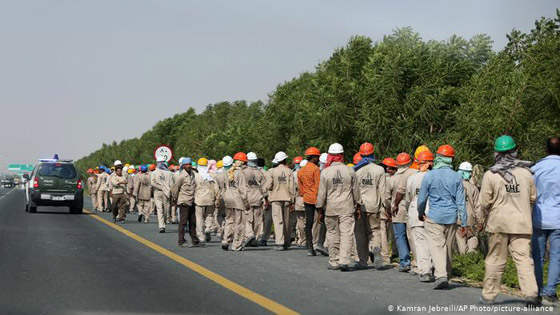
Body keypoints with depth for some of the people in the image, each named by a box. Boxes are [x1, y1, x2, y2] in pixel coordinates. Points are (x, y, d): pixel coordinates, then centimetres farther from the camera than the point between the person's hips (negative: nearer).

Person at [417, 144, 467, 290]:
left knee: (436, 245, -6)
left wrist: (421, 213, 20)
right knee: (449, 247, 14)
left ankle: (441, 275, -23)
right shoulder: (456, 177, -1)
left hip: (434, 217, -3)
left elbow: (422, 198, 1)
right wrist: (464, 222, 5)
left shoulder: (429, 176, -6)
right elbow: (461, 202, 0)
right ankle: (446, 274, 24)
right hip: (451, 218, 3)